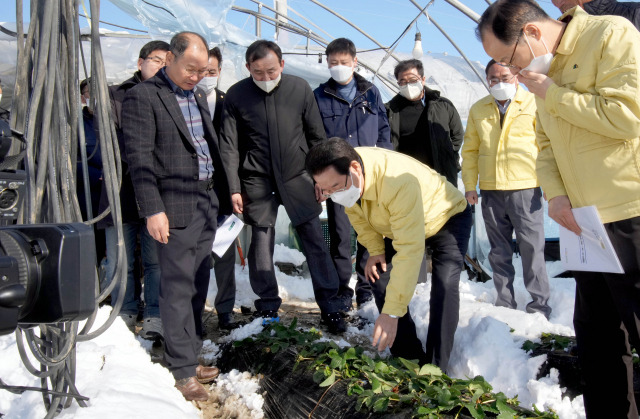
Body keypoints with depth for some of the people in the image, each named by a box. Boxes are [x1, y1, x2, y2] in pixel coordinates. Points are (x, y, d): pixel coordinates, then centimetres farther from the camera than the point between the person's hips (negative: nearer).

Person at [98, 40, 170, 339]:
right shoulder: (116, 96, 11)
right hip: (121, 190, 1)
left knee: (156, 260, 1)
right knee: (119, 263, 4)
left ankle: (155, 317, 10)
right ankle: (124, 316, 17)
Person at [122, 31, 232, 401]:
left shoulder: (198, 95, 16)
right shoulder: (143, 97, -7)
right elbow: (140, 159, -12)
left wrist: (225, 194, 14)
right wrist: (152, 210, -17)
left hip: (207, 201, 8)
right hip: (175, 206, -7)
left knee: (199, 285, 12)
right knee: (178, 287, -3)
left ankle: (190, 358, 24)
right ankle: (182, 371, 5)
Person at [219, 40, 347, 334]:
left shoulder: (300, 89, -2)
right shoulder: (236, 95, -3)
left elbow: (317, 137, 5)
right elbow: (229, 146, 0)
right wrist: (234, 188, -4)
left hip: (297, 177, 0)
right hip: (257, 181, 0)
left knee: (315, 241, 0)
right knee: (261, 243, 6)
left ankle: (330, 307, 11)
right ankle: (267, 308, 22)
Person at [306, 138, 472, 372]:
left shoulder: (398, 182, -45)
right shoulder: (340, 177, -22)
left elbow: (409, 250, -45)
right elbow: (357, 213, 1)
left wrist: (392, 313, -43)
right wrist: (375, 249, -11)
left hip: (448, 217, -7)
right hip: (399, 224, 7)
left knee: (444, 285, -25)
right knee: (379, 275, -3)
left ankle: (434, 368, -14)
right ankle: (409, 357, 7)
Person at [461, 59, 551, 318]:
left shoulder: (533, 104, 3)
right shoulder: (478, 110, 13)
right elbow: (470, 149, 14)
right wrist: (469, 185, 7)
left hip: (525, 189, -3)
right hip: (490, 190, 4)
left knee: (532, 248, -3)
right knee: (499, 251, 8)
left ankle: (539, 305, 8)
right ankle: (504, 304, 17)